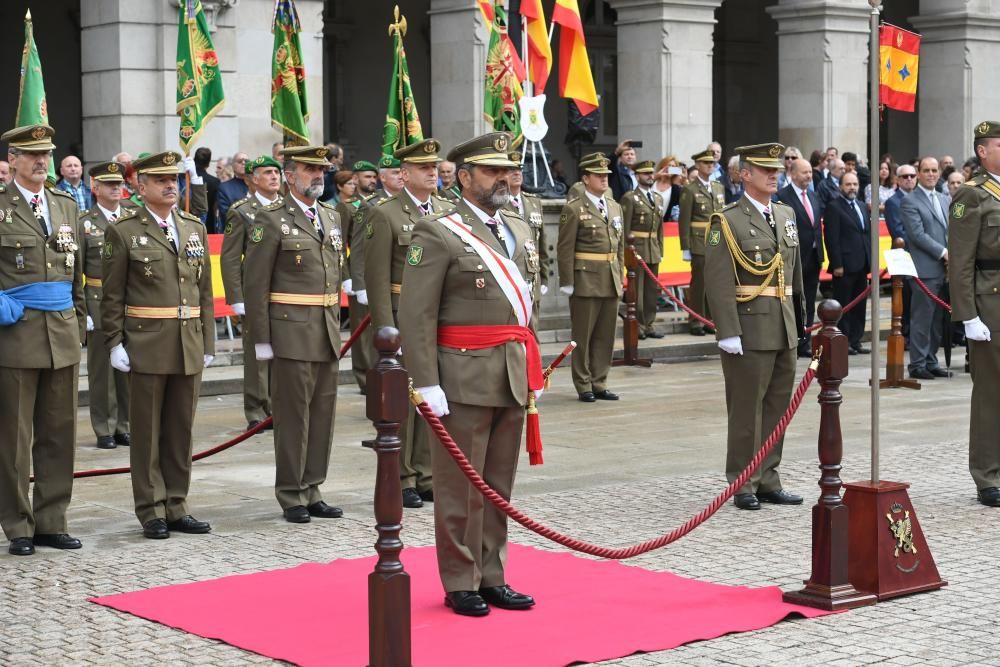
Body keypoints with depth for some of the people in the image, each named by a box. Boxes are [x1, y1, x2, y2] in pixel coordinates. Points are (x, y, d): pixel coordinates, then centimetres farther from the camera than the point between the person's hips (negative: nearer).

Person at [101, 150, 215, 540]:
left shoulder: (195, 229, 12)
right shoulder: (123, 232, -2)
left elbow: (205, 291, 13)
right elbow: (112, 295, -3)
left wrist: (208, 342, 9)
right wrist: (115, 343, -10)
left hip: (189, 346, 5)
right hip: (146, 345, -4)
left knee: (181, 430, 9)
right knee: (147, 431, 2)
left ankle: (176, 506, 17)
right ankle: (151, 511, 9)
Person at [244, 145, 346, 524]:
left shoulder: (332, 217, 14)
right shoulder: (272, 221, -7)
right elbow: (256, 285, -9)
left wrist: (335, 323, 16)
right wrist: (261, 339, -12)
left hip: (328, 335, 7)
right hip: (292, 334, -6)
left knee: (323, 414, 10)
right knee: (293, 416, -1)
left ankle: (312, 491, 19)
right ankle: (292, 498, 7)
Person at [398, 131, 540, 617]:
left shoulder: (518, 230, 15)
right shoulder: (438, 234, -8)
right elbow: (415, 315, -12)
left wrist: (532, 370, 17)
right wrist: (427, 384, -17)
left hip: (513, 379, 7)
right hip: (465, 380, -7)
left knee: (500, 485, 12)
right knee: (461, 487, 1)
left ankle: (491, 577, 21)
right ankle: (460, 584, 10)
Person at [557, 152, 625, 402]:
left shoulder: (615, 207, 13)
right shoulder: (574, 209, -6)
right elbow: (565, 249, -8)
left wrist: (619, 276, 12)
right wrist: (567, 283, -12)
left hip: (611, 283, 6)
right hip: (586, 281, -6)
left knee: (606, 336, 9)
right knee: (583, 335, 2)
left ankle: (599, 383, 18)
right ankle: (583, 386, 10)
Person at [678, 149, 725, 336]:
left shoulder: (719, 188, 14)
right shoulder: (690, 190, -4)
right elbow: (684, 221, -7)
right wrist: (685, 248, -10)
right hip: (699, 243, -5)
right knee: (699, 283, -3)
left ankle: (710, 320, 17)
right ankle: (695, 322, 4)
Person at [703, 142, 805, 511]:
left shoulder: (787, 216, 14)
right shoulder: (727, 221, -7)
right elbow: (718, 282, -13)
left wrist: (798, 321, 15)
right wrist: (728, 333, -18)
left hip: (784, 331, 7)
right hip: (749, 331, -7)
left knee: (777, 407, 11)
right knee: (746, 409, 0)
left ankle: (767, 480, 21)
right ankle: (744, 485, 9)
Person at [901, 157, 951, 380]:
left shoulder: (944, 200, 19)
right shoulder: (910, 202, -5)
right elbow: (918, 234, -13)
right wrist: (943, 252, -14)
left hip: (944, 269, 7)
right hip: (925, 268, -7)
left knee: (937, 319, 9)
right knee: (922, 318, -5)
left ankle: (931, 362, 16)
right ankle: (917, 364, -1)